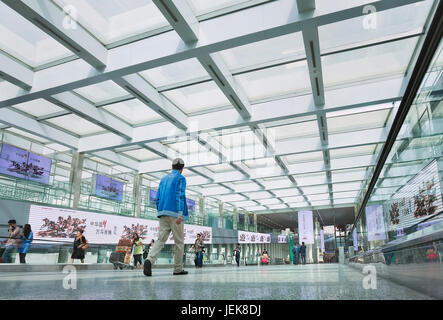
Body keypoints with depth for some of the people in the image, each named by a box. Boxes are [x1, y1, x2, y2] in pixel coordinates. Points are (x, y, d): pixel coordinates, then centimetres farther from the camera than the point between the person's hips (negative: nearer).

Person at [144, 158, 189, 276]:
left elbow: (157, 198, 17)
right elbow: (180, 196, -14)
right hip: (175, 214, -5)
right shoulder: (181, 178, -1)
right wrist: (180, 214, -20)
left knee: (161, 239, -1)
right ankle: (178, 269, 10)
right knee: (179, 241, 5)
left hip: (163, 214, 5)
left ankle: (149, 260, -24)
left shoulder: (163, 179, 19)